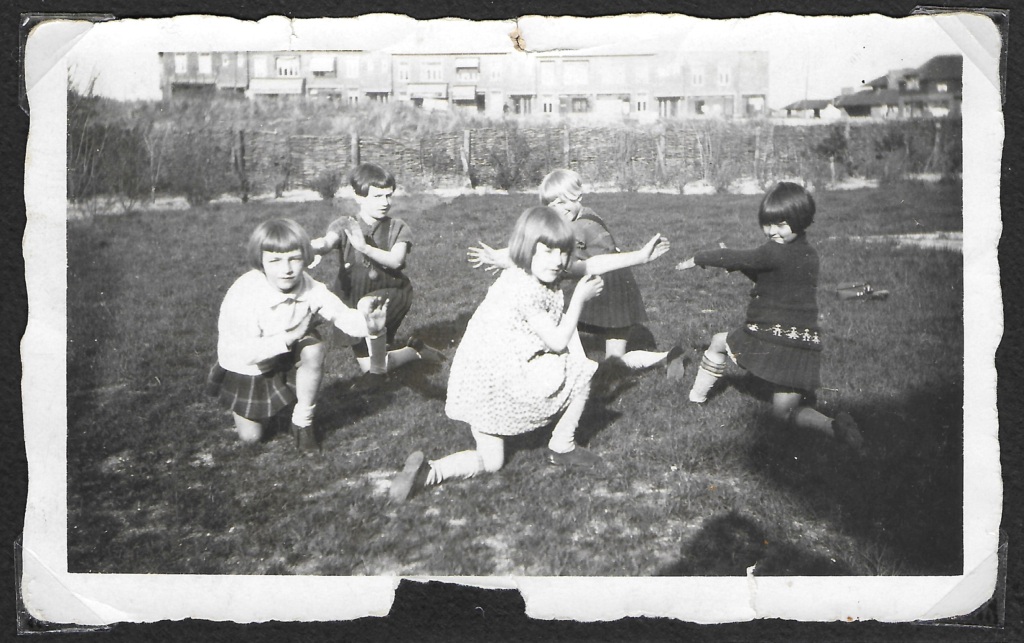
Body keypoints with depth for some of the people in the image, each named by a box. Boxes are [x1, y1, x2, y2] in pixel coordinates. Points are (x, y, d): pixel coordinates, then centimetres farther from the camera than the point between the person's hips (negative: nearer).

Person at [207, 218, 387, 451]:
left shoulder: (311, 289, -24)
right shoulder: (242, 295, -34)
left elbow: (343, 316, -27)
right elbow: (243, 353, -34)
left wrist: (367, 324, -49)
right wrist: (290, 336, -39)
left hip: (283, 357, 2)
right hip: (244, 368, -2)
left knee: (314, 349, -31)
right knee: (251, 437, 4)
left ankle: (303, 421, -8)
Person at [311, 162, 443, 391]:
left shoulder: (398, 228, -6)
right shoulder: (344, 225, -6)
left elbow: (396, 260, -24)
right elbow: (326, 243, -28)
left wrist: (364, 247, -40)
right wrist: (308, 246, -52)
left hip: (392, 294, -3)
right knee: (367, 369, 6)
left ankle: (377, 370, -17)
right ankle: (415, 351, 34)